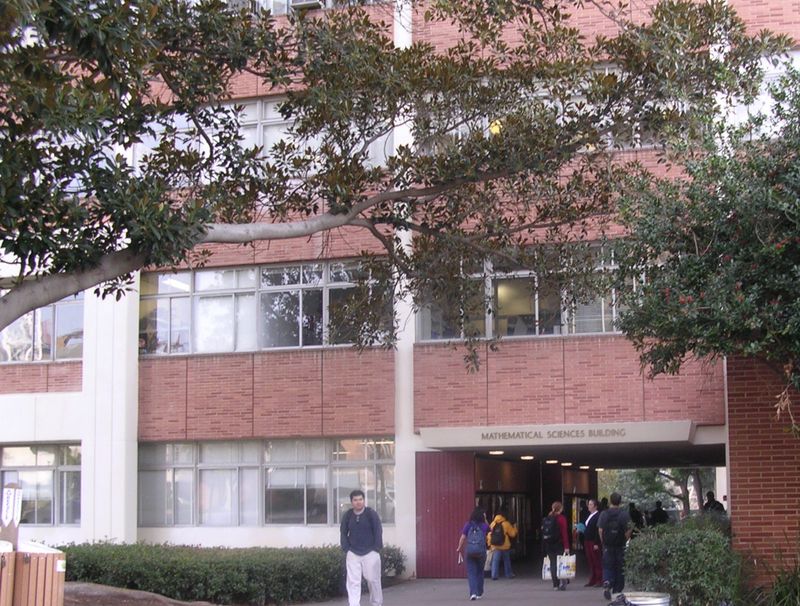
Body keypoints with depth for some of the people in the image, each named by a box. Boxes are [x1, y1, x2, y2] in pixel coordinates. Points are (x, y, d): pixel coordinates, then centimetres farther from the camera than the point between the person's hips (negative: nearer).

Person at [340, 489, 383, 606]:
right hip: (353, 554, 2)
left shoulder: (371, 513, -6)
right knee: (353, 582, -5)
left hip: (370, 553, -2)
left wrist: (376, 549, -9)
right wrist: (346, 549, -1)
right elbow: (343, 533, 9)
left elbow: (378, 531, -5)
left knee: (373, 580, 7)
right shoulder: (347, 516, 2)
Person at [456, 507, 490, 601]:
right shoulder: (484, 526, -2)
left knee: (471, 573, 1)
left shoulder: (468, 525, -2)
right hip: (481, 551, 0)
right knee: (480, 572, 16)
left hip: (469, 552, 0)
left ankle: (473, 593, -13)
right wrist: (485, 520, 14)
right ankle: (479, 593, 23)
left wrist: (459, 548, 11)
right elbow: (489, 532, 20)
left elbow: (463, 537, -3)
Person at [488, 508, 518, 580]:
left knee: (495, 561, 0)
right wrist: (514, 528, 17)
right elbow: (512, 534, -1)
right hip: (505, 546, -1)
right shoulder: (506, 524, -7)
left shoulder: (493, 524, 3)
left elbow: (489, 534, 6)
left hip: (495, 546, 1)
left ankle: (494, 575, -11)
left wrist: (490, 544, 15)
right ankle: (508, 574, 25)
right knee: (507, 561, 16)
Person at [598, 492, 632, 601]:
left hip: (607, 546, 1)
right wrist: (625, 541, 8)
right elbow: (628, 531, -9)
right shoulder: (624, 514, -7)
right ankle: (617, 591, 13)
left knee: (607, 567, 7)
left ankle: (606, 584, -18)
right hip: (621, 546, -1)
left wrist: (603, 542, 9)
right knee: (620, 568, 9)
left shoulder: (604, 514, -2)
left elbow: (600, 530, -3)